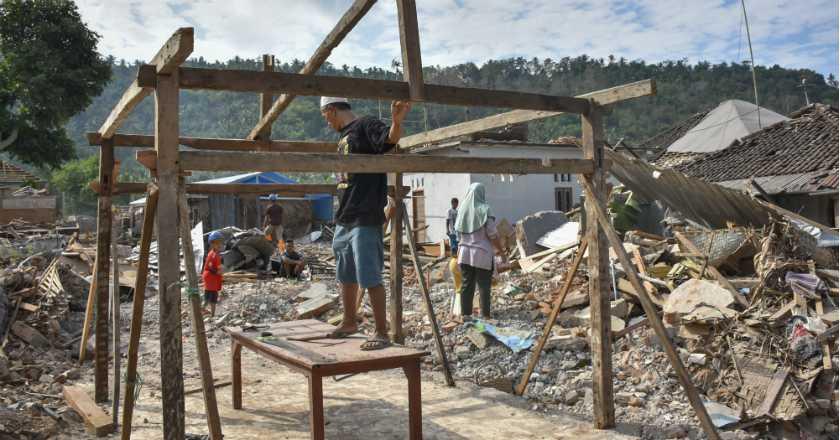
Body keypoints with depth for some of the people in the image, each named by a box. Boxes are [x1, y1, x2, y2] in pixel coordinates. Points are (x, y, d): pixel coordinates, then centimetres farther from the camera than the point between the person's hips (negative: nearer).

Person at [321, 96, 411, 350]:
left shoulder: (365, 126, -8)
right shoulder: (344, 136, 18)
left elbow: (390, 138, -27)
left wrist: (396, 121, -47)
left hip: (365, 219, -10)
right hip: (344, 219, 10)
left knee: (370, 277, -6)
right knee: (345, 274, 19)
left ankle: (381, 333, 4)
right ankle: (349, 322, 35)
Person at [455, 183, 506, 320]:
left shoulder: (463, 209, 2)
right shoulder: (484, 210, -12)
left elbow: (459, 232, 8)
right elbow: (493, 234, -12)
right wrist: (502, 252, -1)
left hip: (465, 252, 5)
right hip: (482, 253, -4)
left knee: (466, 284, 8)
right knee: (484, 285, 3)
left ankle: (466, 314, 10)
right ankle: (485, 315, 7)